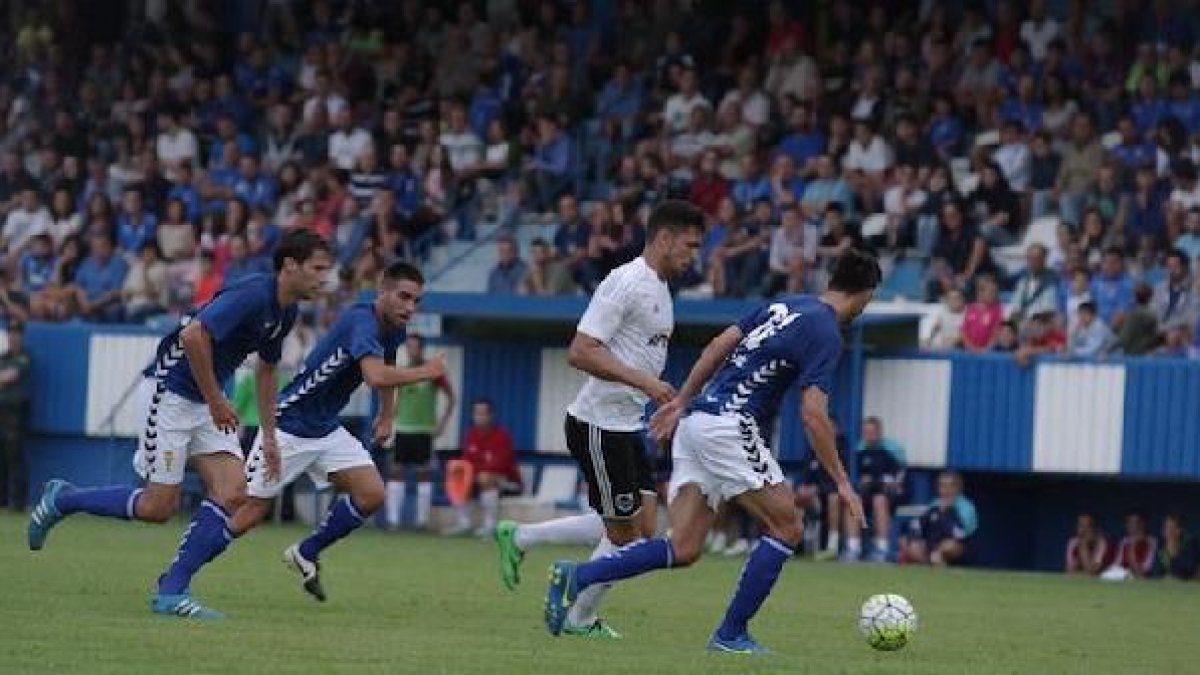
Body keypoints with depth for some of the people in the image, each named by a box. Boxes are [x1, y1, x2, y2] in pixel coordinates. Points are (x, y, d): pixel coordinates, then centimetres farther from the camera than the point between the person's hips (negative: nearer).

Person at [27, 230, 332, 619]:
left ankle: (172, 591, -5)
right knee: (159, 507, -7)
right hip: (171, 392, -9)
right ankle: (63, 500, 14)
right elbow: (193, 335, -32)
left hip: (210, 403, 9)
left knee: (233, 494, -7)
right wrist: (216, 401, -23)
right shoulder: (252, 295, -23)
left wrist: (269, 437, 21)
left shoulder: (286, 312, 7)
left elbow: (266, 370, 22)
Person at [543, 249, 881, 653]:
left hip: (696, 421, 8)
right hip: (729, 427, -8)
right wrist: (842, 481, -9)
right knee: (786, 530, 2)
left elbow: (718, 346, 19)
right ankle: (731, 635, 1)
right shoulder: (826, 335, -8)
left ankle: (576, 577, -9)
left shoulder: (784, 306, 18)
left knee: (683, 550, 3)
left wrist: (681, 401, 24)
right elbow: (813, 416, -15)